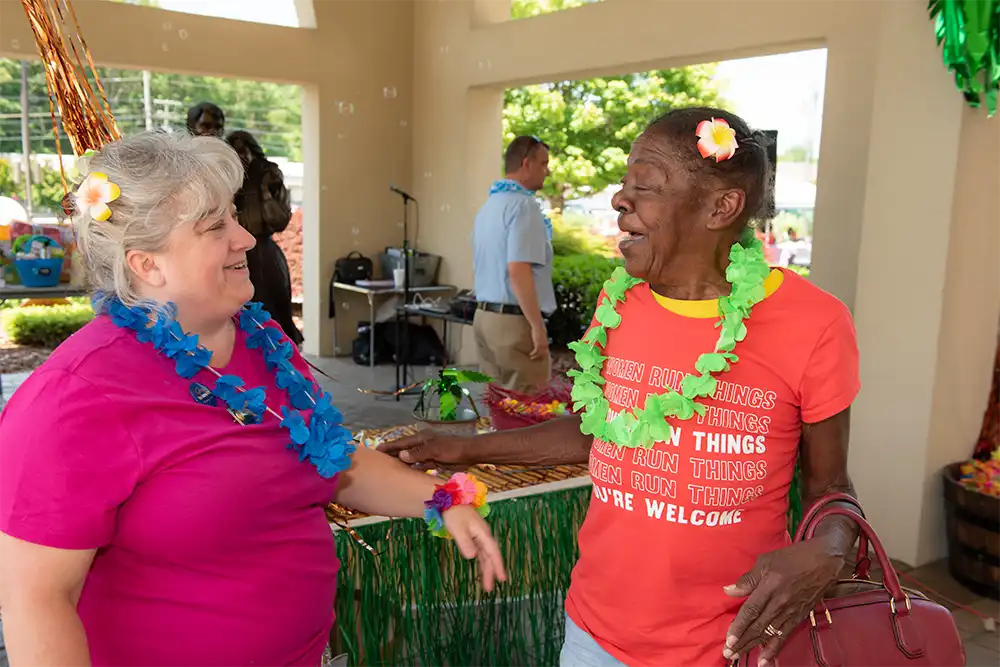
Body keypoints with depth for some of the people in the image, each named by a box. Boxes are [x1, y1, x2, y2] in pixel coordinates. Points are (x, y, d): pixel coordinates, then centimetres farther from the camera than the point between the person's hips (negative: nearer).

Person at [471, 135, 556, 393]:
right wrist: (537, 326, -20)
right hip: (515, 320, -9)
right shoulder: (523, 204, -14)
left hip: (485, 315, 9)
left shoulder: (490, 204, 14)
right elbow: (518, 270, -23)